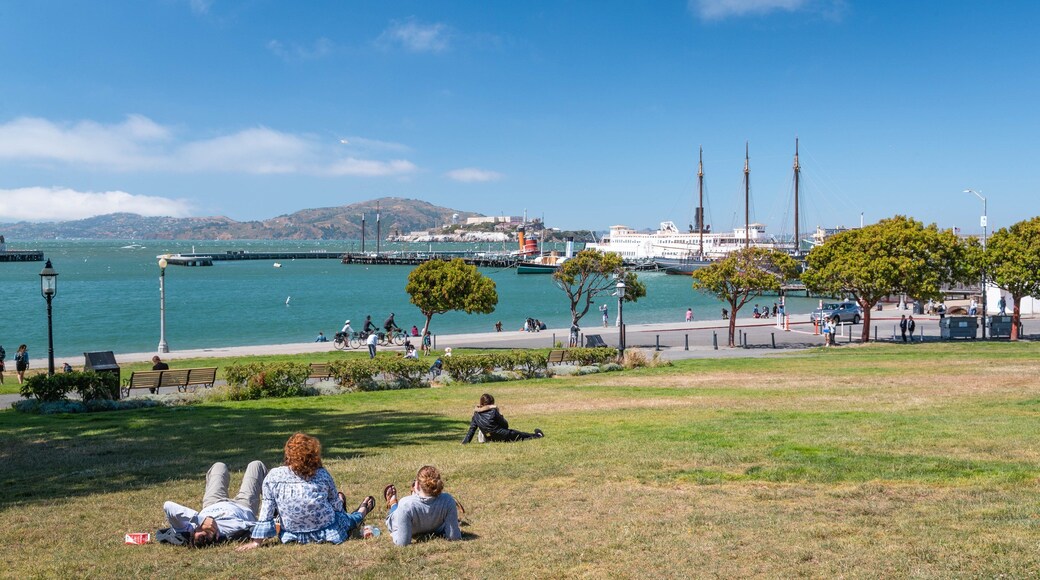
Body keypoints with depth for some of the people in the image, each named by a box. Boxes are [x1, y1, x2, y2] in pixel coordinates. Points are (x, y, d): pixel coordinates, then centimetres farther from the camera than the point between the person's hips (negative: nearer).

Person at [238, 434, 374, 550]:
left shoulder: (273, 477, -14)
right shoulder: (322, 475, -13)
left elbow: (266, 511, -9)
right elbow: (335, 504, 1)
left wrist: (257, 541, -1)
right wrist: (341, 505, 25)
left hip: (294, 536, 3)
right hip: (327, 533, -2)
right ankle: (361, 512, 63)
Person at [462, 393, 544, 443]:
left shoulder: (476, 414, -1)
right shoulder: (493, 411, -17)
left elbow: (471, 430, -1)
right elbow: (505, 425, -10)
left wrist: (464, 442, 3)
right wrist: (500, 415, 7)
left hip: (491, 439, 5)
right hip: (504, 436, -5)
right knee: (521, 435, 18)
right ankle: (537, 435, 38)